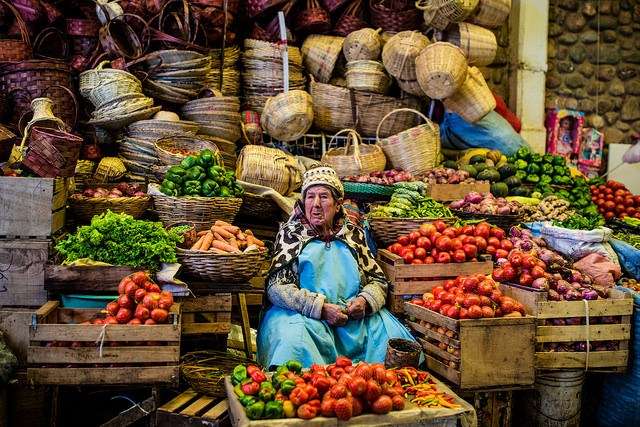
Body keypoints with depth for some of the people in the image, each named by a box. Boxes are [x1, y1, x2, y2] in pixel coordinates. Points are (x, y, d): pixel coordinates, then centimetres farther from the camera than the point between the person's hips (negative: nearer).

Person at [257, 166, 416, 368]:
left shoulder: (353, 234, 16)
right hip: (306, 317, -3)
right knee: (295, 343, -35)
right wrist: (321, 308, -14)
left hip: (355, 319, 3)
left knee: (393, 338, -21)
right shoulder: (291, 233, 8)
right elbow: (276, 286, -3)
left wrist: (365, 301, -7)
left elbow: (378, 279, 17)